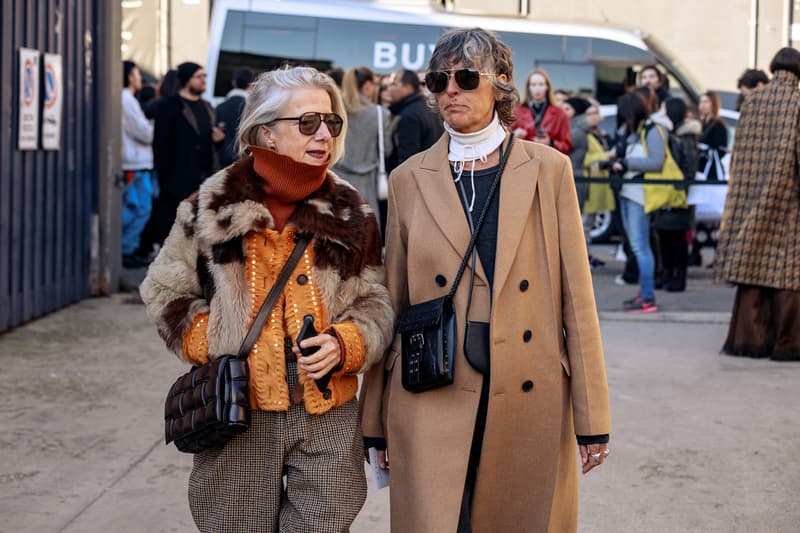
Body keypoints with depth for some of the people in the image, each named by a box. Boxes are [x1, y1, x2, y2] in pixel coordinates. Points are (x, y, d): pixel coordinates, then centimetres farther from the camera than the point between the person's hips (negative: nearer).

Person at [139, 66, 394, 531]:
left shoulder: (351, 212, 4)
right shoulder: (212, 206, -1)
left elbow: (375, 302, 7)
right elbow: (165, 291, 9)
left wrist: (344, 344, -12)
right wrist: (208, 344, -5)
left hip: (328, 422, 1)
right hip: (238, 414, -1)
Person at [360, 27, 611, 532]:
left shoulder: (549, 169, 2)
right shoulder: (410, 179, 5)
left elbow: (576, 295, 1)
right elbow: (393, 303, 8)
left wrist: (592, 418, -2)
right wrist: (376, 423, 7)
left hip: (530, 401, 0)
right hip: (433, 402, 0)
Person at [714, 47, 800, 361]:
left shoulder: (752, 101, 5)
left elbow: (740, 153, 7)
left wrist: (736, 199, 13)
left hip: (753, 196, 4)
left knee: (752, 263, 7)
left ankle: (748, 338, 7)